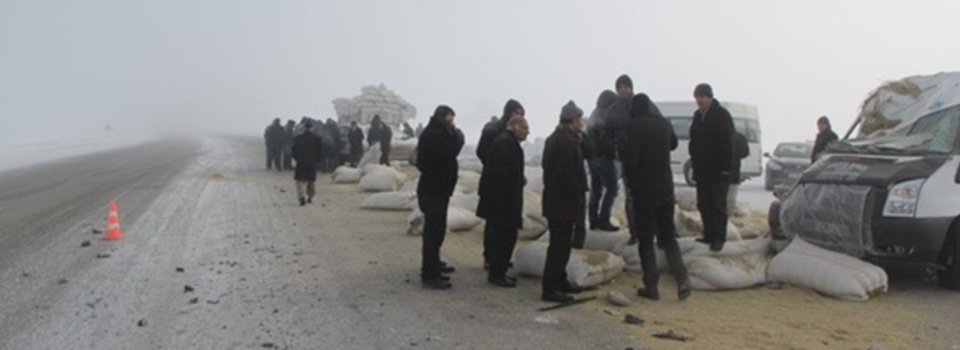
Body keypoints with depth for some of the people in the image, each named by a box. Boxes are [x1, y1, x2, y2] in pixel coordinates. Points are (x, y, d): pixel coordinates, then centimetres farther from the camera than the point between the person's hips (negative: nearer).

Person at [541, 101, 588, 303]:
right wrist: (578, 198, -15)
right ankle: (550, 289, -3)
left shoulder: (555, 138, 15)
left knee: (560, 244, 18)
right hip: (563, 202, -11)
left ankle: (559, 282, 29)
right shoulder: (566, 141, -19)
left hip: (555, 200, 11)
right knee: (560, 246, -6)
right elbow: (567, 175, -23)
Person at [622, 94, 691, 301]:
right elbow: (673, 144, 27)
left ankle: (651, 286, 7)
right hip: (665, 189, 5)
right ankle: (682, 279, -1)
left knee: (646, 240, 4)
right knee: (668, 236, 14)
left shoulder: (634, 126, -14)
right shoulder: (663, 123, 7)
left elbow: (631, 159, -21)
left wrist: (628, 178, -3)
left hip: (643, 190, -5)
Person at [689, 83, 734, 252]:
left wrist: (725, 168, -20)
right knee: (703, 204, 10)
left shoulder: (722, 115, -10)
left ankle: (719, 238, 1)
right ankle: (709, 235, 18)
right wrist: (694, 160, 10)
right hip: (702, 169, 7)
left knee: (718, 205, -3)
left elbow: (727, 143, -15)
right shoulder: (698, 115, 12)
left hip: (718, 170, -7)